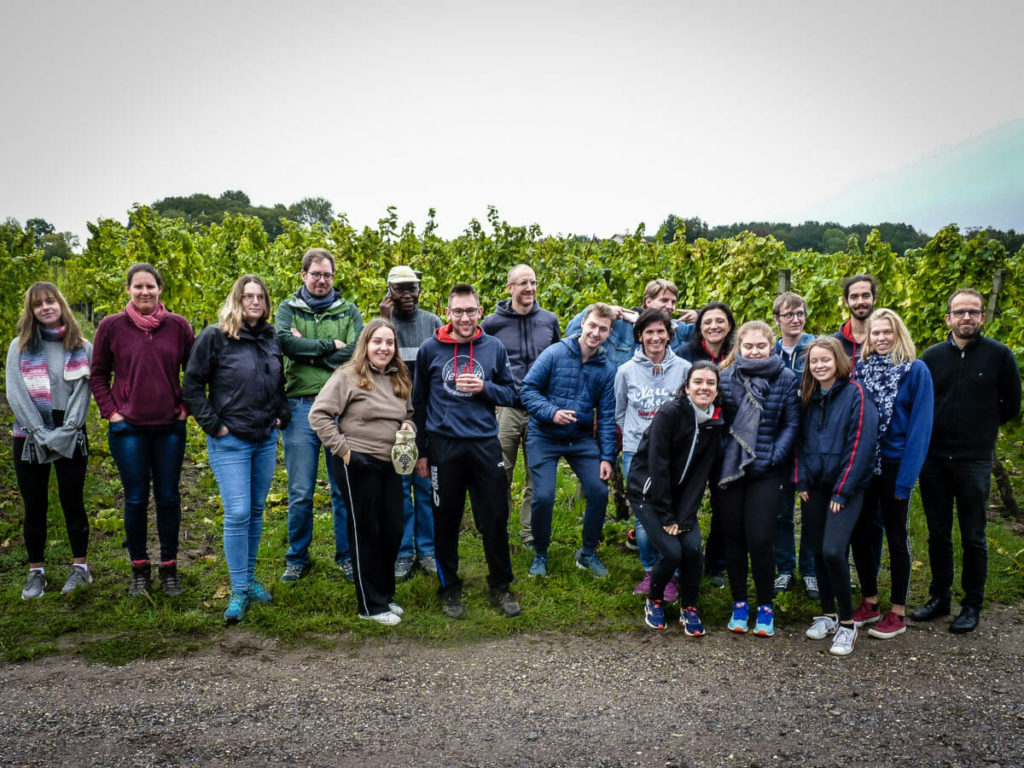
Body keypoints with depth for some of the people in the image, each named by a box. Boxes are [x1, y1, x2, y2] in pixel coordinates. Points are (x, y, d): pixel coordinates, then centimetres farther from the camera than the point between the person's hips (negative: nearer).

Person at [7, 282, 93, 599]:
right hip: (30, 438, 0)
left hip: (71, 438, 0)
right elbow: (15, 394, -5)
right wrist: (42, 436, -13)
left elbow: (82, 394, -3)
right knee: (35, 506, 6)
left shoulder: (82, 347, 2)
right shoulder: (20, 346, 1)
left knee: (72, 502, 4)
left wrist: (63, 435, -13)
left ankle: (80, 567, 17)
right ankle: (36, 572, 17)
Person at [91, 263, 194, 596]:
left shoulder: (178, 325, 0)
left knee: (168, 498, 8)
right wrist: (110, 411, -1)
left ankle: (169, 569, 20)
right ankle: (140, 570, 20)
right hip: (128, 428, -1)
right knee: (135, 499, 6)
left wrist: (186, 407, 2)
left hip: (170, 427, 1)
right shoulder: (111, 326, -1)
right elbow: (98, 375, 8)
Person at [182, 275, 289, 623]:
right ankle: (239, 592, 2)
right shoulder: (215, 337, -8)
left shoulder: (271, 338, 9)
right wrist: (212, 424, -11)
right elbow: (192, 385, -7)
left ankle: (249, 579, 26)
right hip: (230, 442, -5)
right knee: (237, 514, -8)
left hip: (266, 439, 6)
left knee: (256, 512, 13)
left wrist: (282, 414, 9)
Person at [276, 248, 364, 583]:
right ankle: (297, 559, 21)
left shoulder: (348, 311, 9)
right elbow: (285, 341, -13)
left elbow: (355, 353, -7)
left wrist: (308, 350, -9)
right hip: (300, 407, -1)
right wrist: (330, 346, -10)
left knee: (344, 488, 7)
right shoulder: (288, 308, 8)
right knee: (300, 493, 4)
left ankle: (346, 556, 22)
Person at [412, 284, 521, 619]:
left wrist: (484, 387, -11)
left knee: (495, 519, 5)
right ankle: (449, 589, 24)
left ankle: (500, 587, 23)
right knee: (446, 521, 8)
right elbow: (418, 402, 8)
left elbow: (510, 393, 9)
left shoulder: (494, 347, 4)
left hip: (485, 444, 1)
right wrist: (421, 450, 6)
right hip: (444, 446, -1)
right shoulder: (430, 349, 2)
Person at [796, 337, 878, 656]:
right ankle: (827, 615, 25)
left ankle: (847, 623, 0)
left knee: (833, 551, -16)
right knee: (819, 552, 10)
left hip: (846, 487, -6)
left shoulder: (855, 394, -9)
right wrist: (801, 480, 3)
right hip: (814, 486, 6)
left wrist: (842, 491, -14)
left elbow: (861, 444, -13)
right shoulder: (809, 396, 10)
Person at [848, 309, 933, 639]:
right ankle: (869, 603, 26)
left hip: (894, 463, -4)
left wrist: (906, 476, -17)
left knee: (896, 536, 6)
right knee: (859, 532, 9)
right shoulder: (860, 369, 5)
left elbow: (920, 425, -11)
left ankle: (898, 613, 18)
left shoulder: (916, 370, -7)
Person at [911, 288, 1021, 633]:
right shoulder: (932, 355, 4)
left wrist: (979, 425, 5)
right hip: (933, 459, 3)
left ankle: (972, 605, 19)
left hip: (974, 461, -2)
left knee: (973, 537, 6)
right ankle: (940, 597, 25)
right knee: (938, 534, 12)